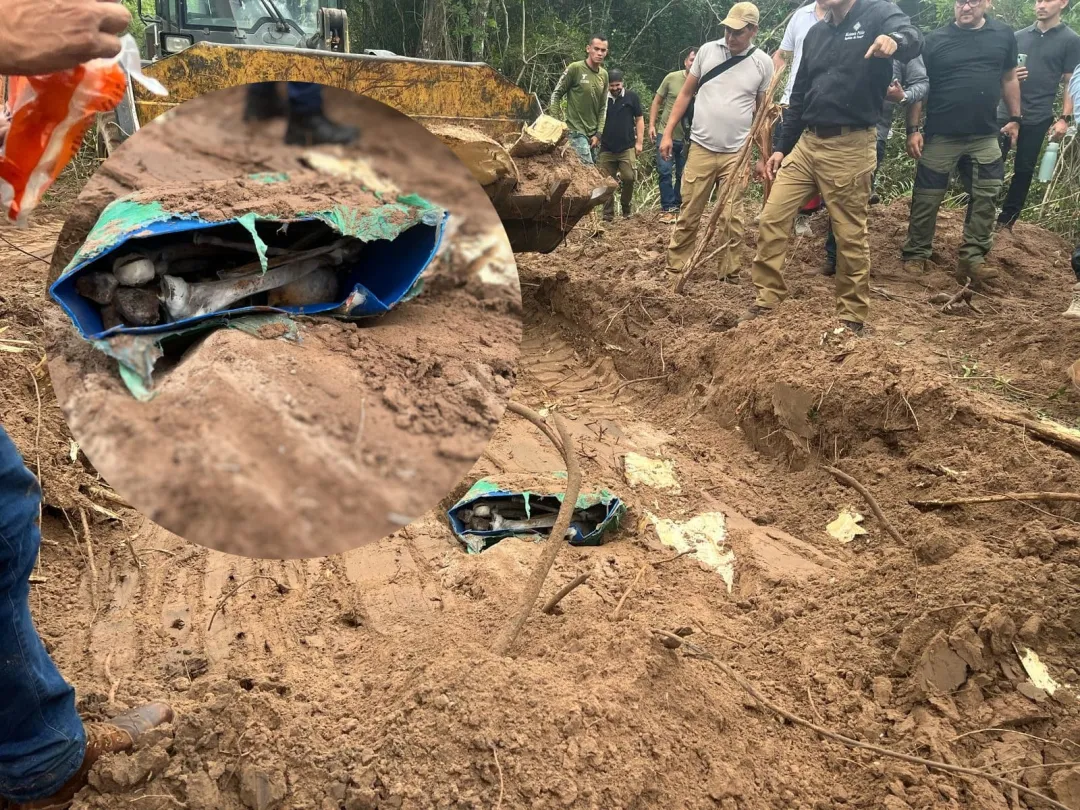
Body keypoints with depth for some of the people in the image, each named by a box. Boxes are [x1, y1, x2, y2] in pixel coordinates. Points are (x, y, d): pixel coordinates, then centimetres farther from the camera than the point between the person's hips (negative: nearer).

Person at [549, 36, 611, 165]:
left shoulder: (604, 75, 9)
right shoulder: (575, 68, -9)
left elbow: (603, 107, 12)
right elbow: (556, 94, -5)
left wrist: (598, 134, 3)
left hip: (593, 133, 6)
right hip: (575, 130, -6)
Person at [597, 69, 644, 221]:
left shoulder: (631, 96, 1)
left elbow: (639, 119, 4)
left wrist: (639, 142, -1)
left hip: (627, 147, -2)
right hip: (606, 148, 2)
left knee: (629, 178, -11)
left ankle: (626, 207, 12)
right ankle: (608, 213, 11)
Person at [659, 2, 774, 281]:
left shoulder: (763, 63, 1)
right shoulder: (707, 50, 2)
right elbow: (686, 94, 9)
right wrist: (668, 133, 3)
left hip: (737, 154, 0)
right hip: (700, 149, 0)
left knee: (731, 218, 5)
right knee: (689, 214, 3)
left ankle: (730, 275, 13)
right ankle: (674, 269, 10)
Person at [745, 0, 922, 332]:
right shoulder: (815, 34, 17)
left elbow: (912, 37, -25)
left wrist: (895, 40, -48)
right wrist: (782, 147, 16)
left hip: (849, 147, -6)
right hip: (806, 143, 6)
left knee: (850, 236, 1)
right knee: (771, 219, 1)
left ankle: (852, 319, 13)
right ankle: (766, 301, 12)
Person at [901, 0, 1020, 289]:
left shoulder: (1004, 35, 5)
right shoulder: (935, 40, -3)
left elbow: (1009, 78, 15)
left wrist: (1015, 118, 12)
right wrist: (913, 129, -7)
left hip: (986, 136, 3)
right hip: (941, 135, -3)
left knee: (987, 196, 0)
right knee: (927, 198, 1)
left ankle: (972, 258, 8)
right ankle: (915, 255, 14)